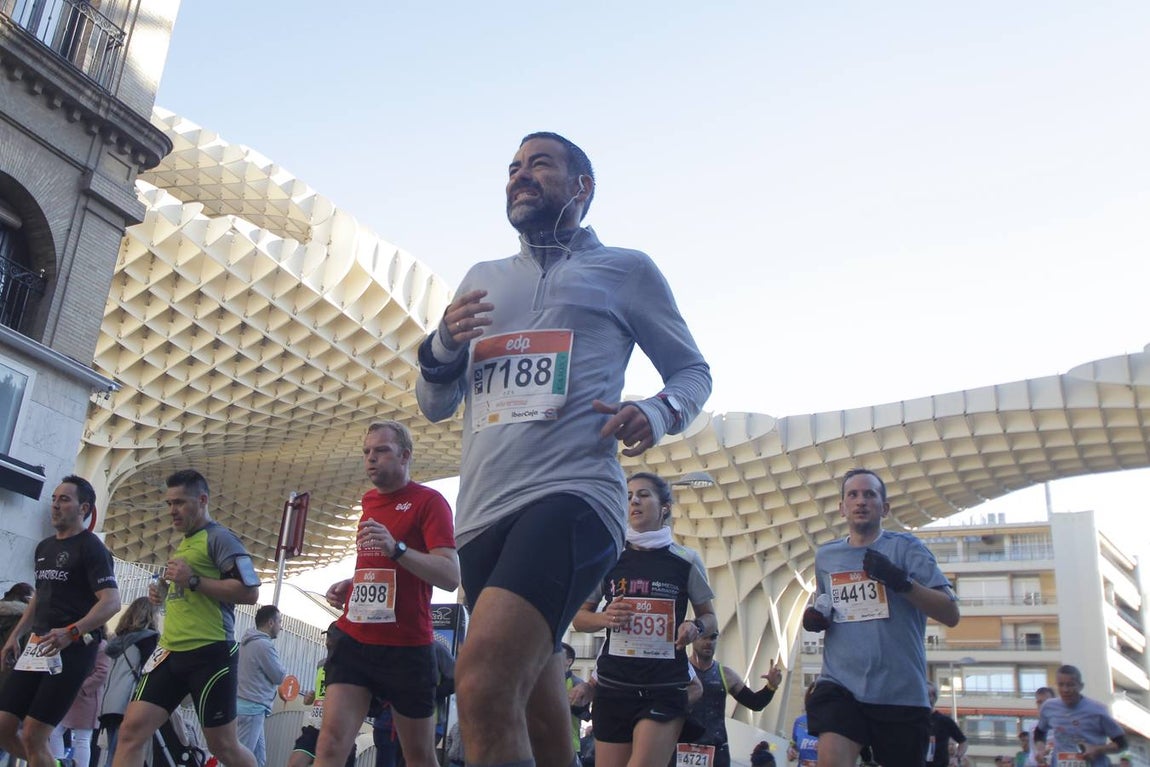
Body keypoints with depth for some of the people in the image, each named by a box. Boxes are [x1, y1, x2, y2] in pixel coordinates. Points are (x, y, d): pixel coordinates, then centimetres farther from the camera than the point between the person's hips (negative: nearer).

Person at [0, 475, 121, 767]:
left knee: (32, 736, -10)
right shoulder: (44, 547, 17)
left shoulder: (91, 547, -8)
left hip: (72, 649, -8)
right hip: (37, 646, 8)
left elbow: (111, 602, -19)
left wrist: (71, 633, -32)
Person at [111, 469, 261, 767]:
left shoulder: (219, 537, -6)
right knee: (132, 729, -3)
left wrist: (193, 580, -19)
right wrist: (163, 592, 14)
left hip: (210, 653, -8)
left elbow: (249, 591, -17)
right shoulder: (183, 544, 20)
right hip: (170, 652, 8)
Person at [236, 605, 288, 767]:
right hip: (252, 708, -10)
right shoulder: (264, 645, -14)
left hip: (243, 704, 10)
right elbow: (280, 676, -8)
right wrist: (281, 669, 11)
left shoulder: (248, 642, 15)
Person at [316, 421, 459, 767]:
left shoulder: (429, 501, -7)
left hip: (408, 647, -5)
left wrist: (397, 548, -29)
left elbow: (450, 577, -17)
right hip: (354, 638, 5)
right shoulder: (369, 500, 15)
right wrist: (351, 583, 11)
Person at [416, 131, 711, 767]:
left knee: (483, 681, -28)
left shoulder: (626, 270, 11)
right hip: (483, 511, 6)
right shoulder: (481, 280, 24)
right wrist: (444, 346, 2)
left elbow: (693, 371, 16)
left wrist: (657, 414, -6)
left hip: (572, 493, -5)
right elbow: (435, 405, 24)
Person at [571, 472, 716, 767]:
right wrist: (605, 618, -10)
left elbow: (708, 617, 12)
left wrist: (695, 628, -11)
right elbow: (579, 617, 12)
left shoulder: (686, 561, 2)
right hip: (613, 687, 2)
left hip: (666, 689, -2)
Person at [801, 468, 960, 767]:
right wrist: (816, 615, 6)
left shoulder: (905, 547, -2)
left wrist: (901, 581, -22)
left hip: (901, 692, -2)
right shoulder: (825, 555, 12)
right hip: (840, 685, 2)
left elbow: (951, 614, -8)